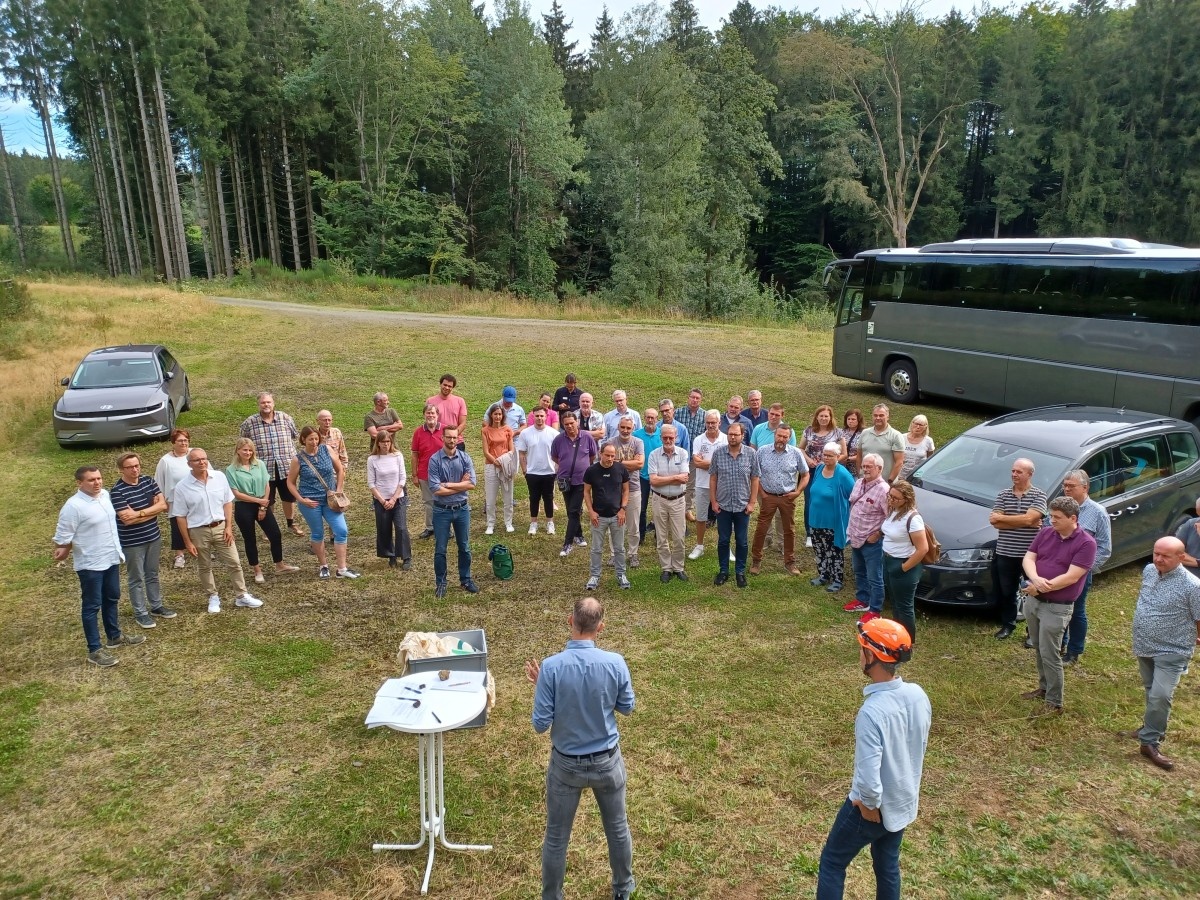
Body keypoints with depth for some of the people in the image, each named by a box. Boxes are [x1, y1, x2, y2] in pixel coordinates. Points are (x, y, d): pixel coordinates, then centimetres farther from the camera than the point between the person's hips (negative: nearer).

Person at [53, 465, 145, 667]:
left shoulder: (105, 495, 1)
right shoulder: (73, 506, -23)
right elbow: (62, 536, -16)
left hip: (111, 559, 8)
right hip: (90, 565, -8)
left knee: (112, 599, 21)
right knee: (92, 606, 2)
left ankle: (114, 636, 38)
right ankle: (94, 650, 10)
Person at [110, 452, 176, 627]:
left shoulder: (148, 481, -1)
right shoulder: (117, 491, -17)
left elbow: (163, 504, -8)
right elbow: (127, 520, -24)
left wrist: (139, 513, -21)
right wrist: (153, 509, -14)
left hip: (154, 537, 5)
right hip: (132, 543, -5)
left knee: (153, 575, 19)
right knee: (136, 579, 8)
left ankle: (156, 606, 33)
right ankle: (140, 613, 21)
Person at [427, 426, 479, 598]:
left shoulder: (465, 458, -4)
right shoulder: (435, 460, -12)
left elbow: (472, 484, -12)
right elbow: (436, 490, -18)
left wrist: (449, 484, -16)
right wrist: (460, 485, -12)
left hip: (462, 509, 3)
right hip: (442, 511, -2)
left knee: (464, 548, 14)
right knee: (440, 550, 8)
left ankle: (466, 580, 30)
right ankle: (441, 583, 22)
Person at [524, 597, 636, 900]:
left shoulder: (551, 667, -24)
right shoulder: (615, 663, -19)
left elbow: (541, 725, -17)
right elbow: (627, 708, -2)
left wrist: (539, 685, -4)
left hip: (567, 764, -1)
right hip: (607, 761, 2)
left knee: (556, 837, 17)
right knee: (617, 828, 25)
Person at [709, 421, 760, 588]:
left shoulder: (751, 454, -5)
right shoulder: (718, 453, -5)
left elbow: (754, 480, 0)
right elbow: (713, 478, 1)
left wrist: (752, 502, -4)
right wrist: (713, 501, -2)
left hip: (743, 505, 0)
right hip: (723, 505, 0)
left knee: (741, 541, 10)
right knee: (723, 540, 10)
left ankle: (740, 572, 24)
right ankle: (723, 571, 25)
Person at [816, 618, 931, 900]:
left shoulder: (872, 711, -35)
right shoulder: (919, 695, -11)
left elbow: (868, 779, -34)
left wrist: (868, 805, -15)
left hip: (874, 806, -7)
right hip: (905, 801, 7)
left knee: (832, 862, 15)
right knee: (888, 865, 25)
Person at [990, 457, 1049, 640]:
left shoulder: (1039, 495, -6)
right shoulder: (1003, 495, 4)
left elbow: (1028, 518, -20)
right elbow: (995, 523, -7)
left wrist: (1001, 517, -9)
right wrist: (1024, 523, -14)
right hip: (1005, 553, 3)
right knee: (1006, 592, 16)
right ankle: (1008, 624, 33)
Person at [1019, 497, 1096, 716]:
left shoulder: (1086, 543, -15)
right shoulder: (1045, 533, 3)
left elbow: (1071, 577, -20)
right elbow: (1028, 558, -1)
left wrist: (1041, 588, -18)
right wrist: (1036, 580, -22)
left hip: (1056, 607, -6)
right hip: (1033, 600, 6)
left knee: (1050, 655, -2)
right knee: (1039, 649, 18)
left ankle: (1054, 703, 11)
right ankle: (1044, 688, 35)